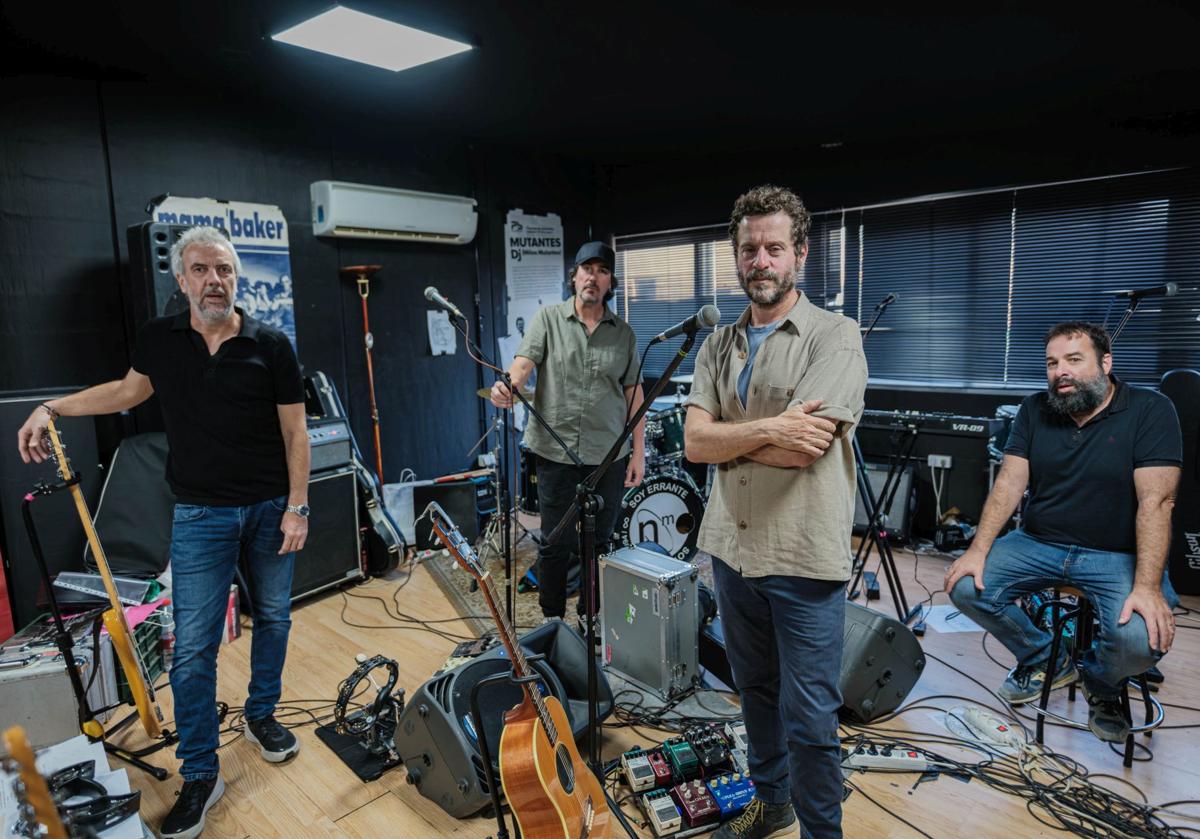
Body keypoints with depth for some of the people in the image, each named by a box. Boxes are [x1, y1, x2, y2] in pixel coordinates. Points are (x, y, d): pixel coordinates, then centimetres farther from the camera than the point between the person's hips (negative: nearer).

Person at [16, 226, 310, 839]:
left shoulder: (270, 345, -8)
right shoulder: (160, 339, -1)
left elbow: (295, 431, -6)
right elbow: (131, 389, 20)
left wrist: (297, 507, -8)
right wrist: (51, 408, 11)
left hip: (270, 508, 0)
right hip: (201, 514, 1)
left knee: (272, 617, 15)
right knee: (192, 645, 0)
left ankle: (261, 715, 38)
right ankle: (199, 775, 15)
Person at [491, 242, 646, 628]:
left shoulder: (624, 333, 7)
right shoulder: (548, 318, 2)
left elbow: (633, 393, 8)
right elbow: (524, 361, -11)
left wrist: (639, 450, 4)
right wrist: (508, 386, -34)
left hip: (609, 454, 2)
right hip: (556, 450, -2)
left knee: (599, 540, 13)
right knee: (556, 542, 7)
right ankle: (551, 619, 26)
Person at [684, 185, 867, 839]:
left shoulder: (835, 336, -8)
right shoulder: (719, 345, 8)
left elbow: (802, 448, -20)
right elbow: (693, 443, -4)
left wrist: (727, 437, -8)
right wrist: (767, 429, -18)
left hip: (804, 557, -5)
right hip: (731, 546, 6)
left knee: (808, 717, 5)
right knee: (755, 689, 22)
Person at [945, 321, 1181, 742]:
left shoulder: (1150, 411, -10)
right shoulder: (1035, 410, 2)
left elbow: (1156, 500, -19)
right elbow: (1010, 482, -4)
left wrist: (1148, 585, -29)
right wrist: (979, 549, -16)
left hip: (1118, 555, -3)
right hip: (1038, 543, 4)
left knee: (1142, 639, -30)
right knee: (966, 586, -17)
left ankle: (1101, 684, 10)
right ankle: (1045, 660, 13)